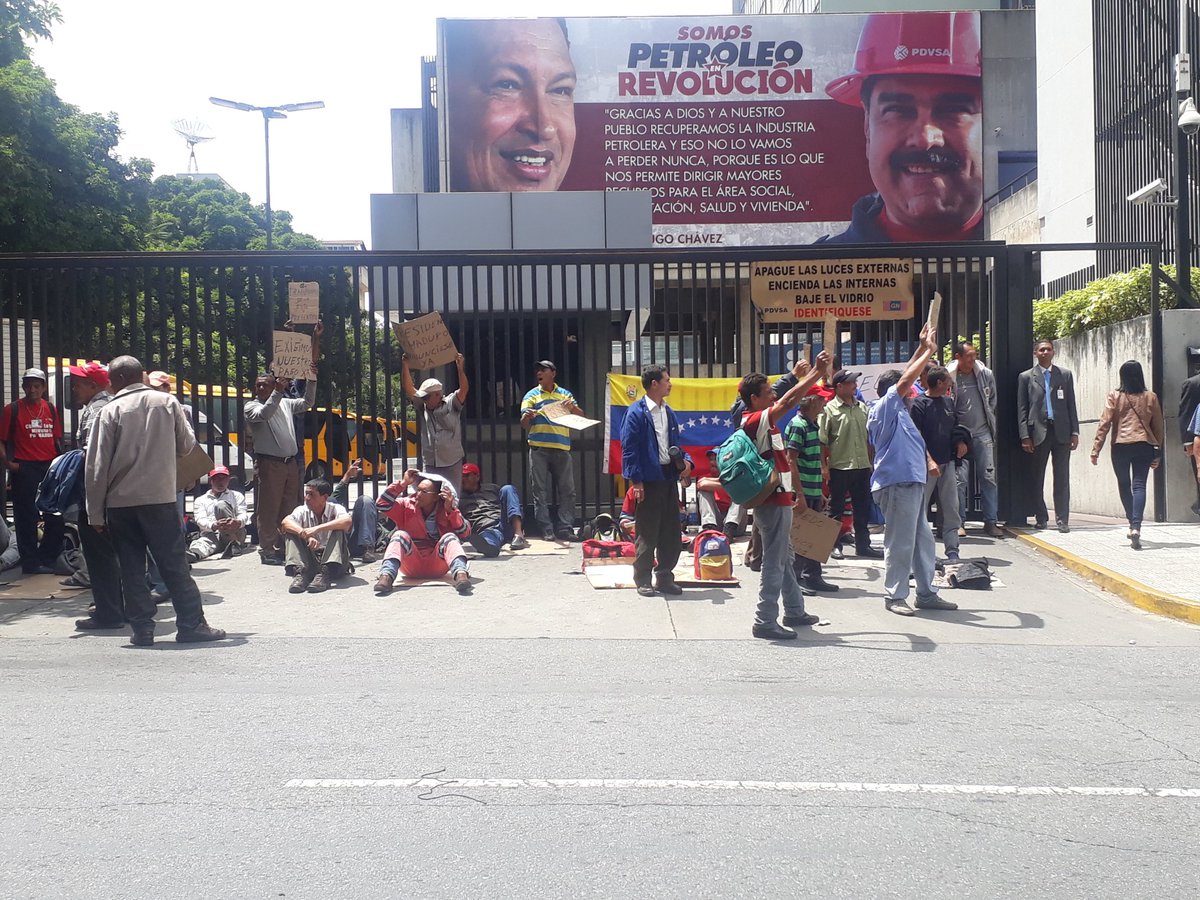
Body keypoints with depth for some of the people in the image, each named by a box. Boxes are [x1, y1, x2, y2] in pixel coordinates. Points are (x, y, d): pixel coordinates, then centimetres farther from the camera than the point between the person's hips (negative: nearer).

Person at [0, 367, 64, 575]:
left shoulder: (50, 409, 12)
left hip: (50, 467, 5)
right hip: (24, 469, -5)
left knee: (56, 516, 7)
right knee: (27, 518, 1)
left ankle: (47, 558, 19)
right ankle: (30, 563, 9)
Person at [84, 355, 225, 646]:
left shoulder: (110, 411, -2)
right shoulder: (167, 402, 2)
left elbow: (97, 466, -4)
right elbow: (186, 445, 9)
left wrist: (96, 513, 1)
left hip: (120, 502, 0)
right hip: (160, 498, 1)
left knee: (131, 568, 7)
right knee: (175, 565, 4)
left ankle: (142, 629, 7)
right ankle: (191, 625, 4)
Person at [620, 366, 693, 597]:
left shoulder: (669, 413, 14)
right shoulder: (636, 413, -8)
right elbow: (629, 449, -12)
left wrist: (685, 462, 1)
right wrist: (636, 481, -17)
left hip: (669, 478, 7)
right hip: (649, 480, -7)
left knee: (671, 533, 10)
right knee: (647, 534, 1)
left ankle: (665, 578, 21)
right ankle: (643, 580, 11)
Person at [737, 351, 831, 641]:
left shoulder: (763, 420, 12)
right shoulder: (755, 420, -18)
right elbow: (786, 402, -25)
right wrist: (816, 372, -22)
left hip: (778, 499, 11)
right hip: (773, 501, -11)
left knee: (785, 559, 19)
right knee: (774, 562, -7)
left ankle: (794, 610, 31)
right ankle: (765, 621, -4)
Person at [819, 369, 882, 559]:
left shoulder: (862, 407, 11)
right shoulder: (829, 410, -8)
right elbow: (822, 441, -10)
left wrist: (871, 462, 14)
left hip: (862, 466, 6)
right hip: (839, 467, -6)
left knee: (863, 508, 11)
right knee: (836, 509, 4)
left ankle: (863, 545, 21)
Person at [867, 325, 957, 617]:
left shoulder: (900, 412, 20)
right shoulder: (885, 407, -6)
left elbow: (906, 378, 27)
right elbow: (906, 379, -13)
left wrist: (923, 348, 25)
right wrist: (929, 350, -5)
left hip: (912, 483, 11)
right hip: (897, 483, -10)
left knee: (923, 541, 13)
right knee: (900, 543, -6)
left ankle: (927, 594, 20)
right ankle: (894, 596, 1)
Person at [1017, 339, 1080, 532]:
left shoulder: (1065, 375, 11)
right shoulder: (1026, 377, 6)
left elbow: (1071, 405, 10)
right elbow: (1022, 409, 3)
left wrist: (1074, 432, 2)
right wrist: (1025, 436, -5)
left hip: (1061, 432, 1)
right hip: (1038, 432, -1)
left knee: (1062, 478, -1)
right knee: (1037, 478, 4)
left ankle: (1062, 520, 2)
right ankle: (1041, 517, 14)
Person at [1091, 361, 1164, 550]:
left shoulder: (1114, 397, -2)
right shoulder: (1151, 397, 4)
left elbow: (1105, 424, -5)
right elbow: (1158, 426, 8)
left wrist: (1095, 450, -2)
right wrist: (1157, 454, 16)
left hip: (1121, 447, -1)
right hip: (1144, 446, 1)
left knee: (1124, 485, 16)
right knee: (1139, 485, -5)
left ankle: (1133, 525, 22)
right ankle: (1136, 527, -21)